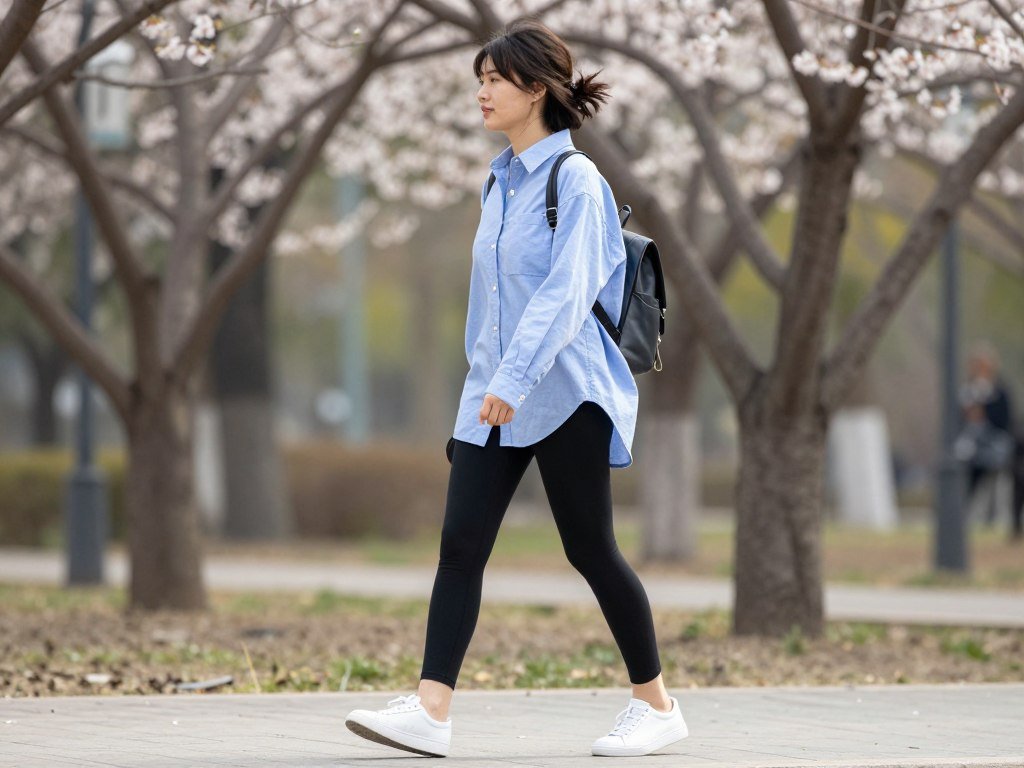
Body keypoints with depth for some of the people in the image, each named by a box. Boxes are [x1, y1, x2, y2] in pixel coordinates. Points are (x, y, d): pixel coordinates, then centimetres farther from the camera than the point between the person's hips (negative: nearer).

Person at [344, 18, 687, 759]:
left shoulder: (575, 179, -11)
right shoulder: (499, 184, 13)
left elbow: (566, 292, -21)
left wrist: (514, 378, -29)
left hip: (565, 394, -7)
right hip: (493, 399, 7)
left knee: (590, 549, 0)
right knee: (460, 542, -4)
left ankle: (657, 704, 14)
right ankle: (430, 711, -9)